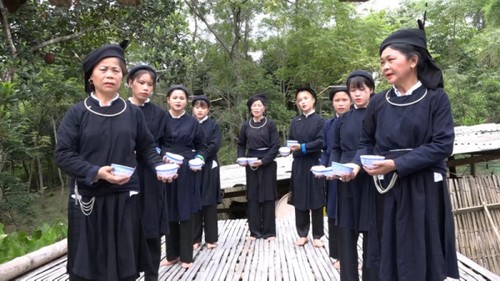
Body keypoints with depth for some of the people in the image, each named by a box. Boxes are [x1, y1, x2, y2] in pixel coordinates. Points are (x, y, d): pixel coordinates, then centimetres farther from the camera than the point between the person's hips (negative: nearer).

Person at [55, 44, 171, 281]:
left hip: (125, 198, 1)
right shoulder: (77, 113, -1)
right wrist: (96, 172, -19)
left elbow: (147, 148, 10)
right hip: (88, 199, -1)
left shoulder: (133, 113, 4)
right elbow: (63, 154, -5)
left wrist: (159, 167, -9)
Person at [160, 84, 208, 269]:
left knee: (185, 213, 3)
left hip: (186, 172, 0)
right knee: (169, 213, 8)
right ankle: (172, 255, 22)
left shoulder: (193, 122, 5)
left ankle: (186, 256, 14)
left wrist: (199, 159, -9)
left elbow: (202, 147, 9)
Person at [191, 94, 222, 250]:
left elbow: (214, 146, -8)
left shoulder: (214, 125, 3)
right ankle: (195, 238, 16)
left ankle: (211, 238, 14)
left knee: (209, 203, 4)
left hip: (208, 168, -2)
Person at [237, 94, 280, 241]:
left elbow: (275, 146, -8)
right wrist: (241, 158, -3)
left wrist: (262, 161, -16)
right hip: (251, 165, 3)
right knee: (252, 197, 5)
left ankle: (269, 231, 13)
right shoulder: (246, 125, 4)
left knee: (267, 197, 3)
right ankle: (255, 231, 15)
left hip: (267, 164, -3)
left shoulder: (270, 124, -4)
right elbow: (241, 144, 14)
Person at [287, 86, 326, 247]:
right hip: (299, 165, 4)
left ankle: (317, 236, 13)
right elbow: (290, 141, 11)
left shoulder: (320, 120, 0)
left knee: (316, 201, 2)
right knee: (300, 201, 6)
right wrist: (290, 148, -10)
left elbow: (320, 142, -10)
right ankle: (302, 234, 18)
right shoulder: (295, 122, 12)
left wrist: (302, 147, -19)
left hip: (314, 165, -3)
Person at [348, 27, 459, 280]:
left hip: (424, 189, -2)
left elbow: (442, 145, -12)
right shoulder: (378, 102, 3)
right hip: (389, 189, 3)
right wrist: (358, 164, -12)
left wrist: (397, 164, -20)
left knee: (423, 255, 6)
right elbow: (367, 142, 9)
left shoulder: (436, 98, -5)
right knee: (392, 254, 10)